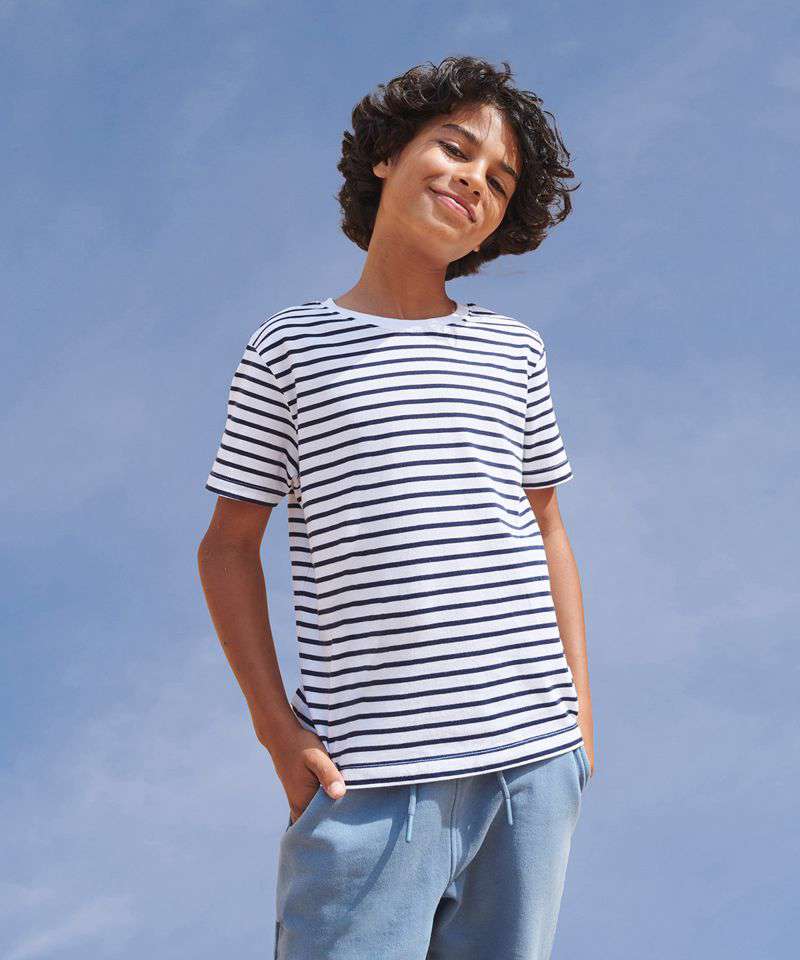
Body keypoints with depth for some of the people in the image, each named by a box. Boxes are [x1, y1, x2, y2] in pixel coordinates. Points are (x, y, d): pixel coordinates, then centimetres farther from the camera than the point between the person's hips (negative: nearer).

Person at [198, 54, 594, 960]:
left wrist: (579, 704, 10)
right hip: (366, 774, -3)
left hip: (532, 762, 3)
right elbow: (228, 547, 5)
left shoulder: (514, 351, 12)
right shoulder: (289, 347, 4)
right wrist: (279, 731, -3)